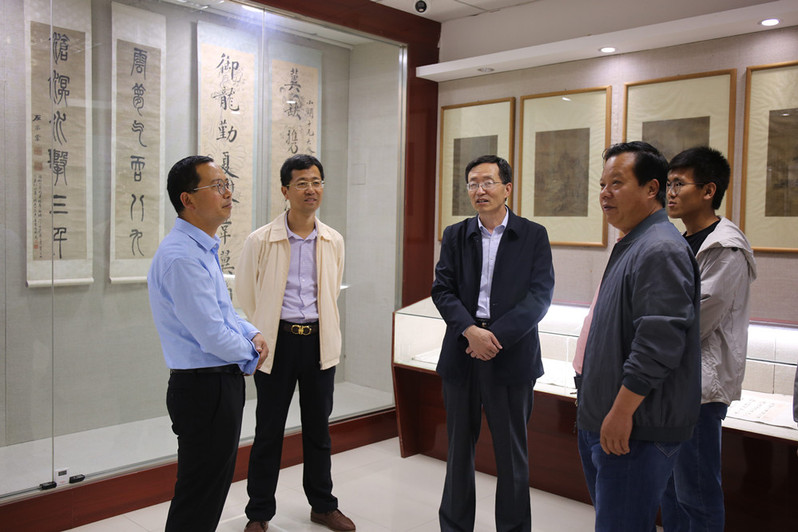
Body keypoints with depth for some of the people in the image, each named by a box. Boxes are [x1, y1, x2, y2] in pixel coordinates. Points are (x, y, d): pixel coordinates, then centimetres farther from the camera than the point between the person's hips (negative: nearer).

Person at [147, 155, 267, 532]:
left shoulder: (203, 249, 11)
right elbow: (212, 335, -25)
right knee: (198, 499, 2)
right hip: (204, 387, -10)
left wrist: (252, 334, 4)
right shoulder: (182, 257, -23)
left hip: (221, 382, 10)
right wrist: (250, 354, -6)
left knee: (214, 486, 22)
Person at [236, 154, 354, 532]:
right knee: (268, 431, 8)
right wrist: (262, 334, 10)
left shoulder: (334, 242, 3)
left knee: (318, 428, 15)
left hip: (319, 341, 3)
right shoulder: (261, 241, -7)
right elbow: (246, 294, 4)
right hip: (277, 341, -3)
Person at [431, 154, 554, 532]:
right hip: (461, 355, 3)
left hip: (512, 355, -2)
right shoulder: (455, 235, 8)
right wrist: (471, 330, -15)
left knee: (512, 454, 7)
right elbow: (442, 290, 1)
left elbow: (539, 296, -7)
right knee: (459, 448, 13)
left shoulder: (533, 236, 1)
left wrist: (495, 335, -16)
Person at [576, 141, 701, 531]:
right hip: (601, 421, 10)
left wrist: (622, 412, -22)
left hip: (635, 428, -10)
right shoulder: (630, 246, 15)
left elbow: (658, 345, -26)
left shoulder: (661, 250, -18)